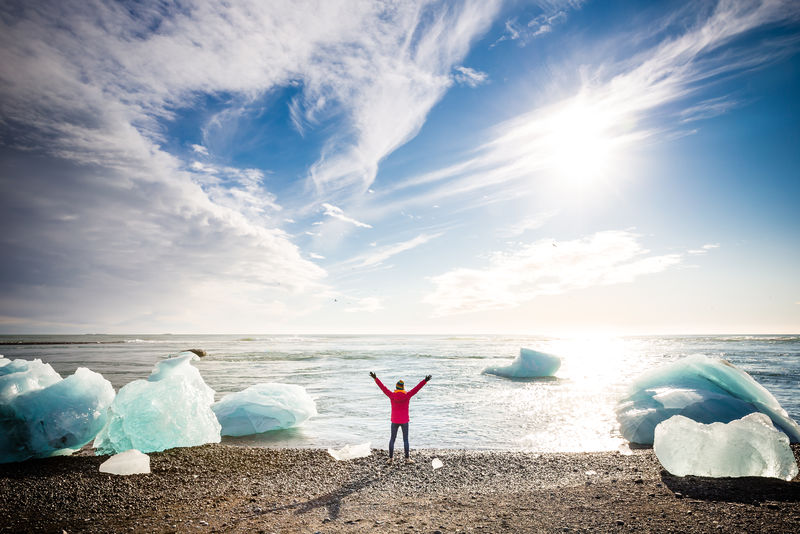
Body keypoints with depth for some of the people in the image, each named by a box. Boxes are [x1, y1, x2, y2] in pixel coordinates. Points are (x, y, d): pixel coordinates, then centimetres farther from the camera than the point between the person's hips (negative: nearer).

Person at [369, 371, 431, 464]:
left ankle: (390, 458, 14)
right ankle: (407, 458, 12)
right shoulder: (407, 396, -12)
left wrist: (375, 378, -1)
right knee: (405, 439, 10)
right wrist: (425, 380, -15)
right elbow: (417, 388, -14)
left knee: (392, 439, 12)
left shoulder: (392, 395, -10)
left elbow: (383, 387, -6)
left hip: (394, 421, 1)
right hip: (404, 421, -1)